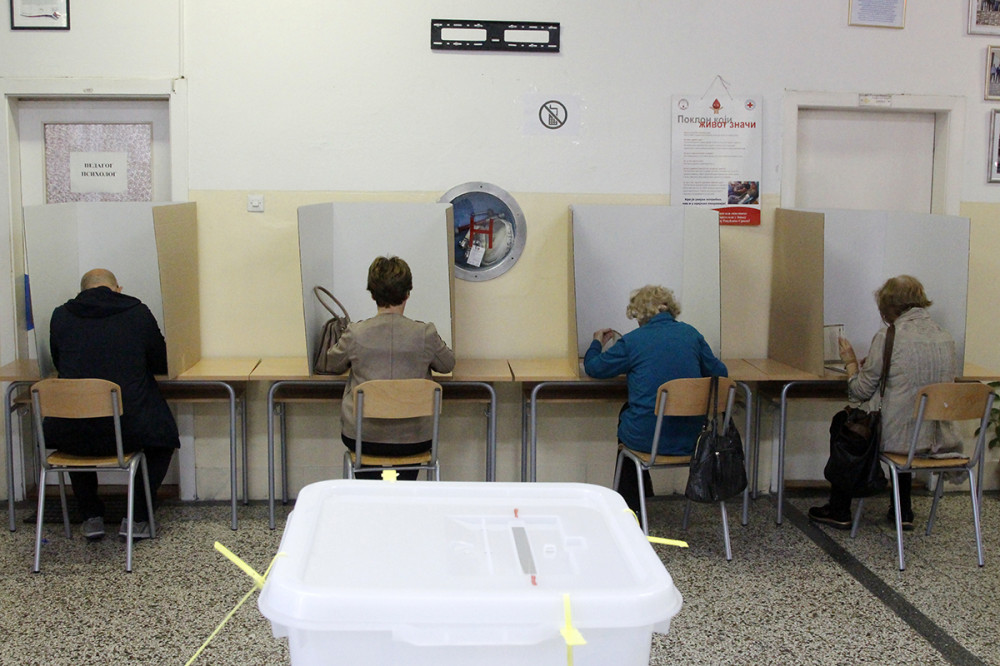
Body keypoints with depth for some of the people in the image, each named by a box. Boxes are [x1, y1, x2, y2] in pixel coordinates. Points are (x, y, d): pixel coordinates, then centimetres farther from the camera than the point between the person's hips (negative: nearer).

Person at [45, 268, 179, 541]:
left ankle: (92, 517, 31)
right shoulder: (138, 313, 2)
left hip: (73, 436, 2)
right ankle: (137, 518, 19)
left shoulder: (61, 316, 6)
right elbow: (161, 364, 12)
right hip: (129, 433, -2)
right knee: (164, 436, 30)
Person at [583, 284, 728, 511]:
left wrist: (597, 343, 27)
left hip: (649, 439, -4)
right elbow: (720, 372, 11)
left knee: (626, 413, 31)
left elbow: (593, 367, 6)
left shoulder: (632, 341, -5)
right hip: (691, 439, 4)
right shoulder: (691, 333, 5)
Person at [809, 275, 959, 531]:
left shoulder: (888, 337, -12)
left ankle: (839, 511, 30)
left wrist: (851, 363, 13)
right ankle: (902, 510, 39)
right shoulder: (946, 338, 6)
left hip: (899, 441, -6)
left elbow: (861, 393, -7)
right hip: (940, 440, 6)